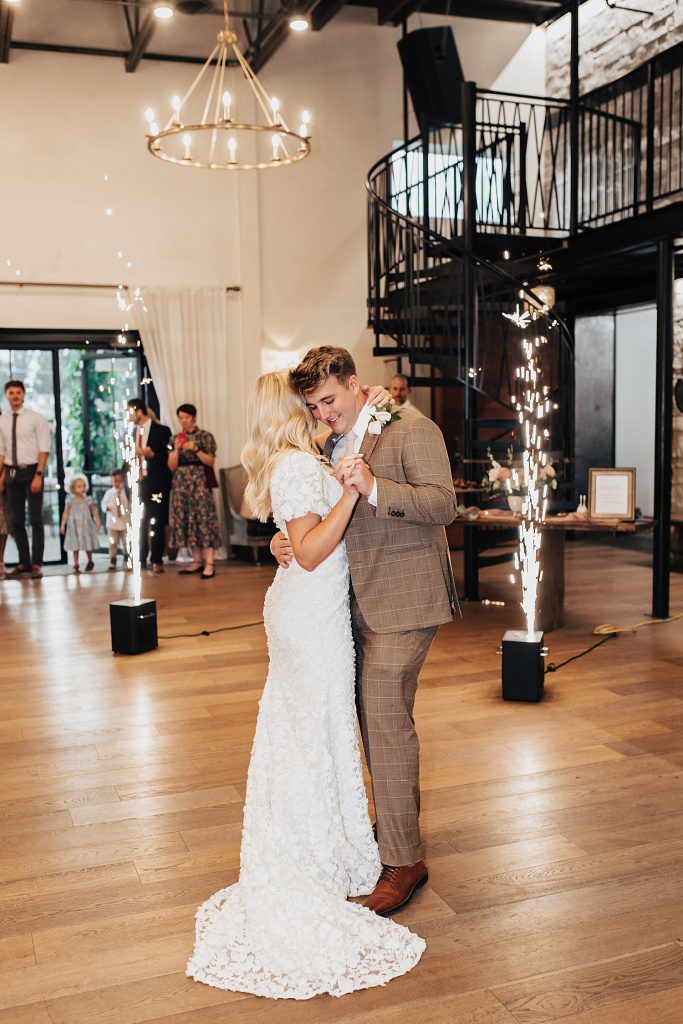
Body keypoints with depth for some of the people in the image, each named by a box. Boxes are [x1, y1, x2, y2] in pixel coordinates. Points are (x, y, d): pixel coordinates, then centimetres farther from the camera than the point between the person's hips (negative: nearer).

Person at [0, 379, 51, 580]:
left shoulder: (36, 418, -2)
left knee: (35, 519, -3)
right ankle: (23, 563, 15)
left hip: (32, 471, -4)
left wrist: (38, 475, -15)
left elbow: (44, 449, -6)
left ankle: (36, 564, 2)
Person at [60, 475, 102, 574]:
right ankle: (76, 566, 7)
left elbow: (94, 511, 8)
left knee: (88, 546, 5)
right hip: (74, 527, 0)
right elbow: (66, 513, 6)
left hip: (86, 526, 0)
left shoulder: (88, 501, 0)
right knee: (75, 547, 0)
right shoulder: (70, 501, -1)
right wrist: (63, 525, 5)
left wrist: (98, 522, 4)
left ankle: (90, 562, 29)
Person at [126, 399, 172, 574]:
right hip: (140, 482, 5)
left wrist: (153, 455, -18)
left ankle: (157, 560, 7)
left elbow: (170, 456, -4)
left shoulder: (161, 430, -2)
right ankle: (141, 560, 12)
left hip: (158, 483, -4)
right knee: (140, 523, 4)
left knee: (157, 523, 0)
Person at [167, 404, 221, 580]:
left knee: (203, 519, -10)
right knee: (186, 520, 3)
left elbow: (211, 462, -3)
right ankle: (197, 562, 11)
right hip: (181, 484, 5)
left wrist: (196, 449, -14)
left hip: (200, 483, -5)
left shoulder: (205, 436, 2)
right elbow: (172, 467, 8)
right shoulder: (176, 438, 13)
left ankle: (209, 564, -12)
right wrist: (177, 450, -7)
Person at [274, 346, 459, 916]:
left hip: (402, 602, -8)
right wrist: (284, 538, 1)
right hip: (361, 603, 8)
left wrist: (374, 486, -34)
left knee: (386, 722, -6)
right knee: (377, 717, 17)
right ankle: (399, 820, 37)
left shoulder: (411, 429, -12)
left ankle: (404, 862, 6)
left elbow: (443, 504, -21)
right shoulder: (334, 443, 13)